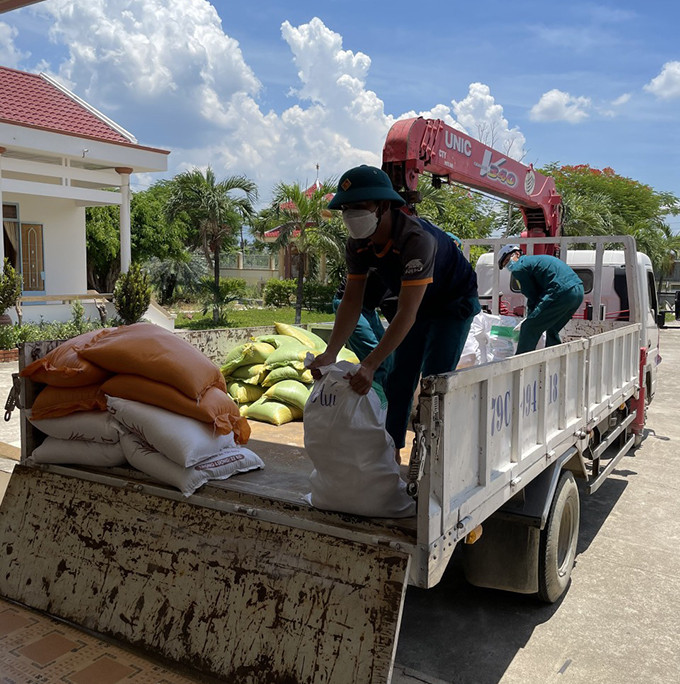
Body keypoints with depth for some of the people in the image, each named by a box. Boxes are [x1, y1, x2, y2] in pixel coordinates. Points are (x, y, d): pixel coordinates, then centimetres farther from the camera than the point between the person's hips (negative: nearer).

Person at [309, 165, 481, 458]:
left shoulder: (417, 239, -39)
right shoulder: (357, 244, -17)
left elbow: (406, 314, -41)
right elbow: (351, 302, -15)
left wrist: (369, 365, -47)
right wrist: (330, 354, -29)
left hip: (453, 303, -6)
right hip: (417, 304, 7)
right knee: (398, 382, 6)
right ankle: (391, 451, 18)